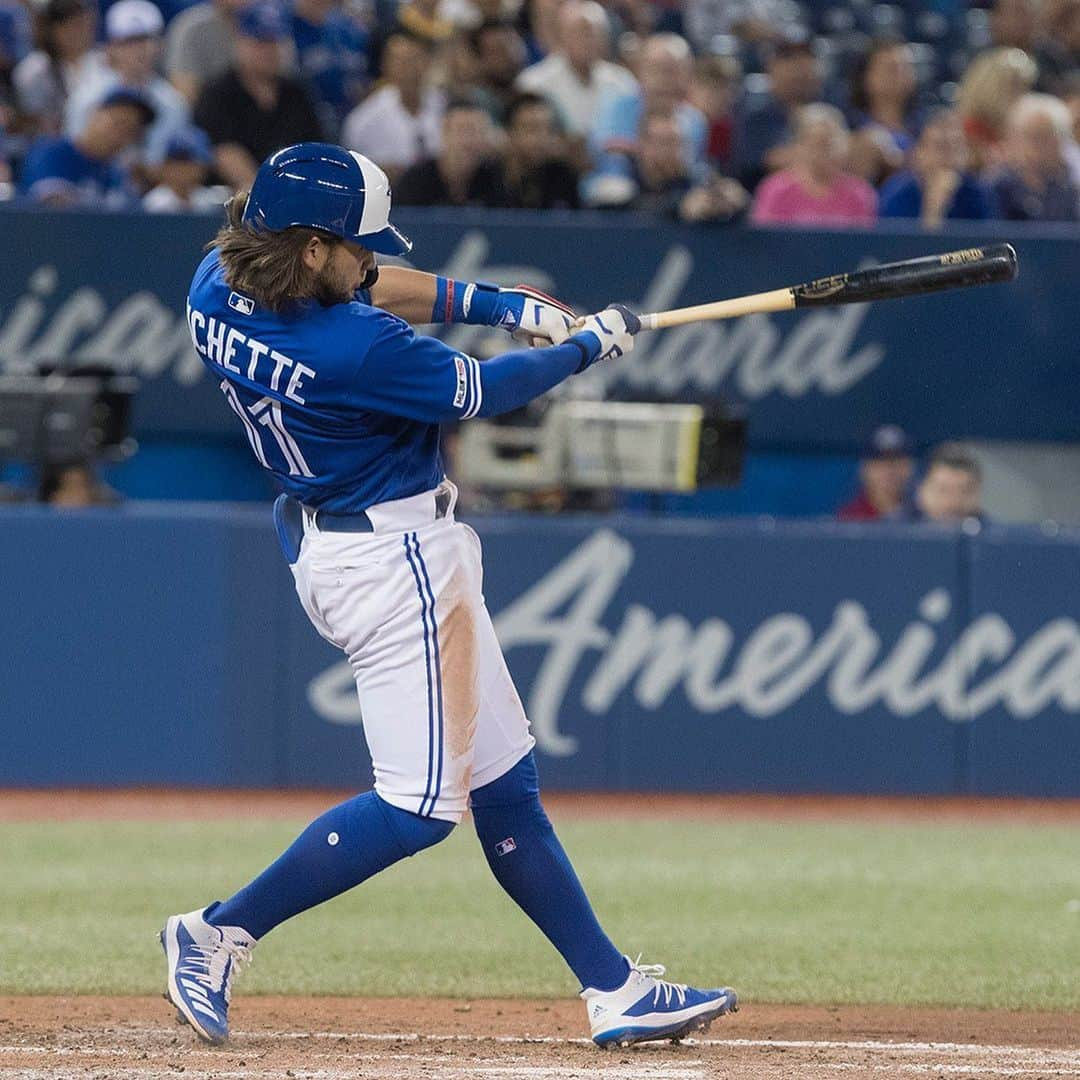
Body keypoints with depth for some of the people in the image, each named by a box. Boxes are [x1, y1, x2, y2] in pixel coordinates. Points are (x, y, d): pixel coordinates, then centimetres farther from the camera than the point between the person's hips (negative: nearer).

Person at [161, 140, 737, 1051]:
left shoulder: (216, 291, -2)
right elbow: (480, 393, -11)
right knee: (421, 802, -5)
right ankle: (220, 935, 0)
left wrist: (499, 304, 6)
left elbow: (370, 289, 15)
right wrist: (589, 346, 5)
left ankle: (615, 989, 15)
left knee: (504, 786, 11)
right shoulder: (356, 351, -28)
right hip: (392, 559, -11)